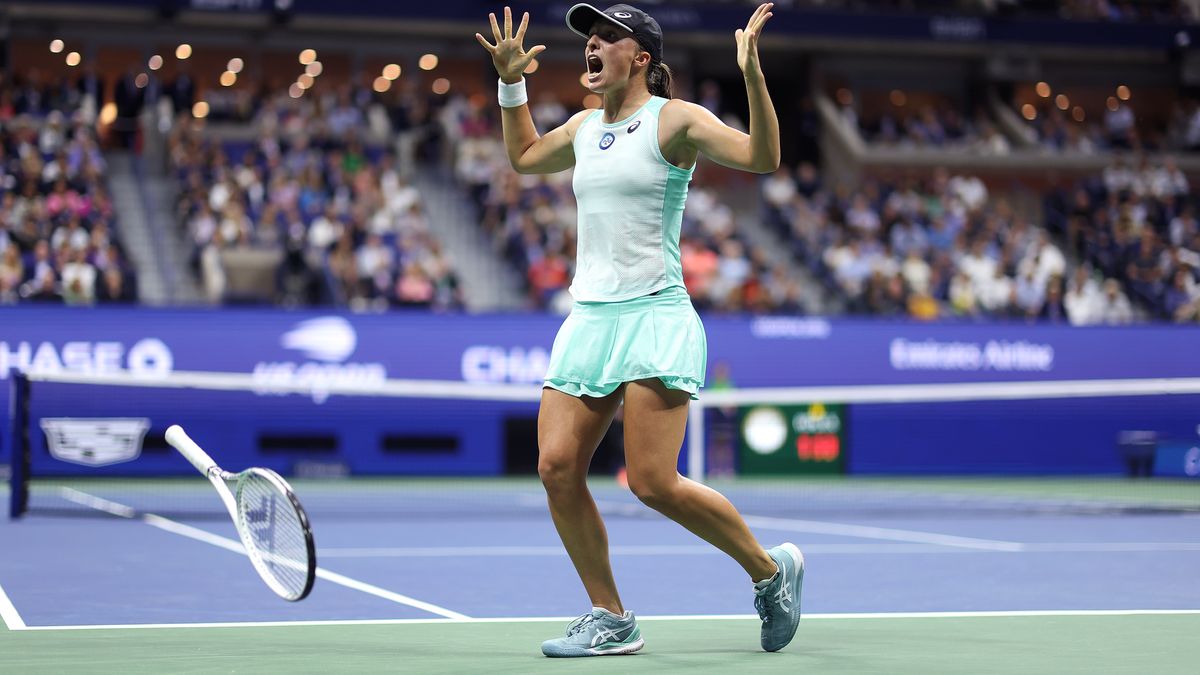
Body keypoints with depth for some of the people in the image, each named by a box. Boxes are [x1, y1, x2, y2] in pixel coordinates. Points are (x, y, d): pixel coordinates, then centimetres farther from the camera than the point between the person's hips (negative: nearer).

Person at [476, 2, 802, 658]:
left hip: (654, 316, -7)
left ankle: (771, 569, 8)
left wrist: (752, 74, -26)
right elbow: (524, 156, 38)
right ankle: (610, 620, 7)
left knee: (652, 482, -15)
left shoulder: (676, 119, -3)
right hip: (588, 320, 7)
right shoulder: (584, 127, 17)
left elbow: (762, 157, -17)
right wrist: (510, 82, 29)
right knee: (557, 468, -6)